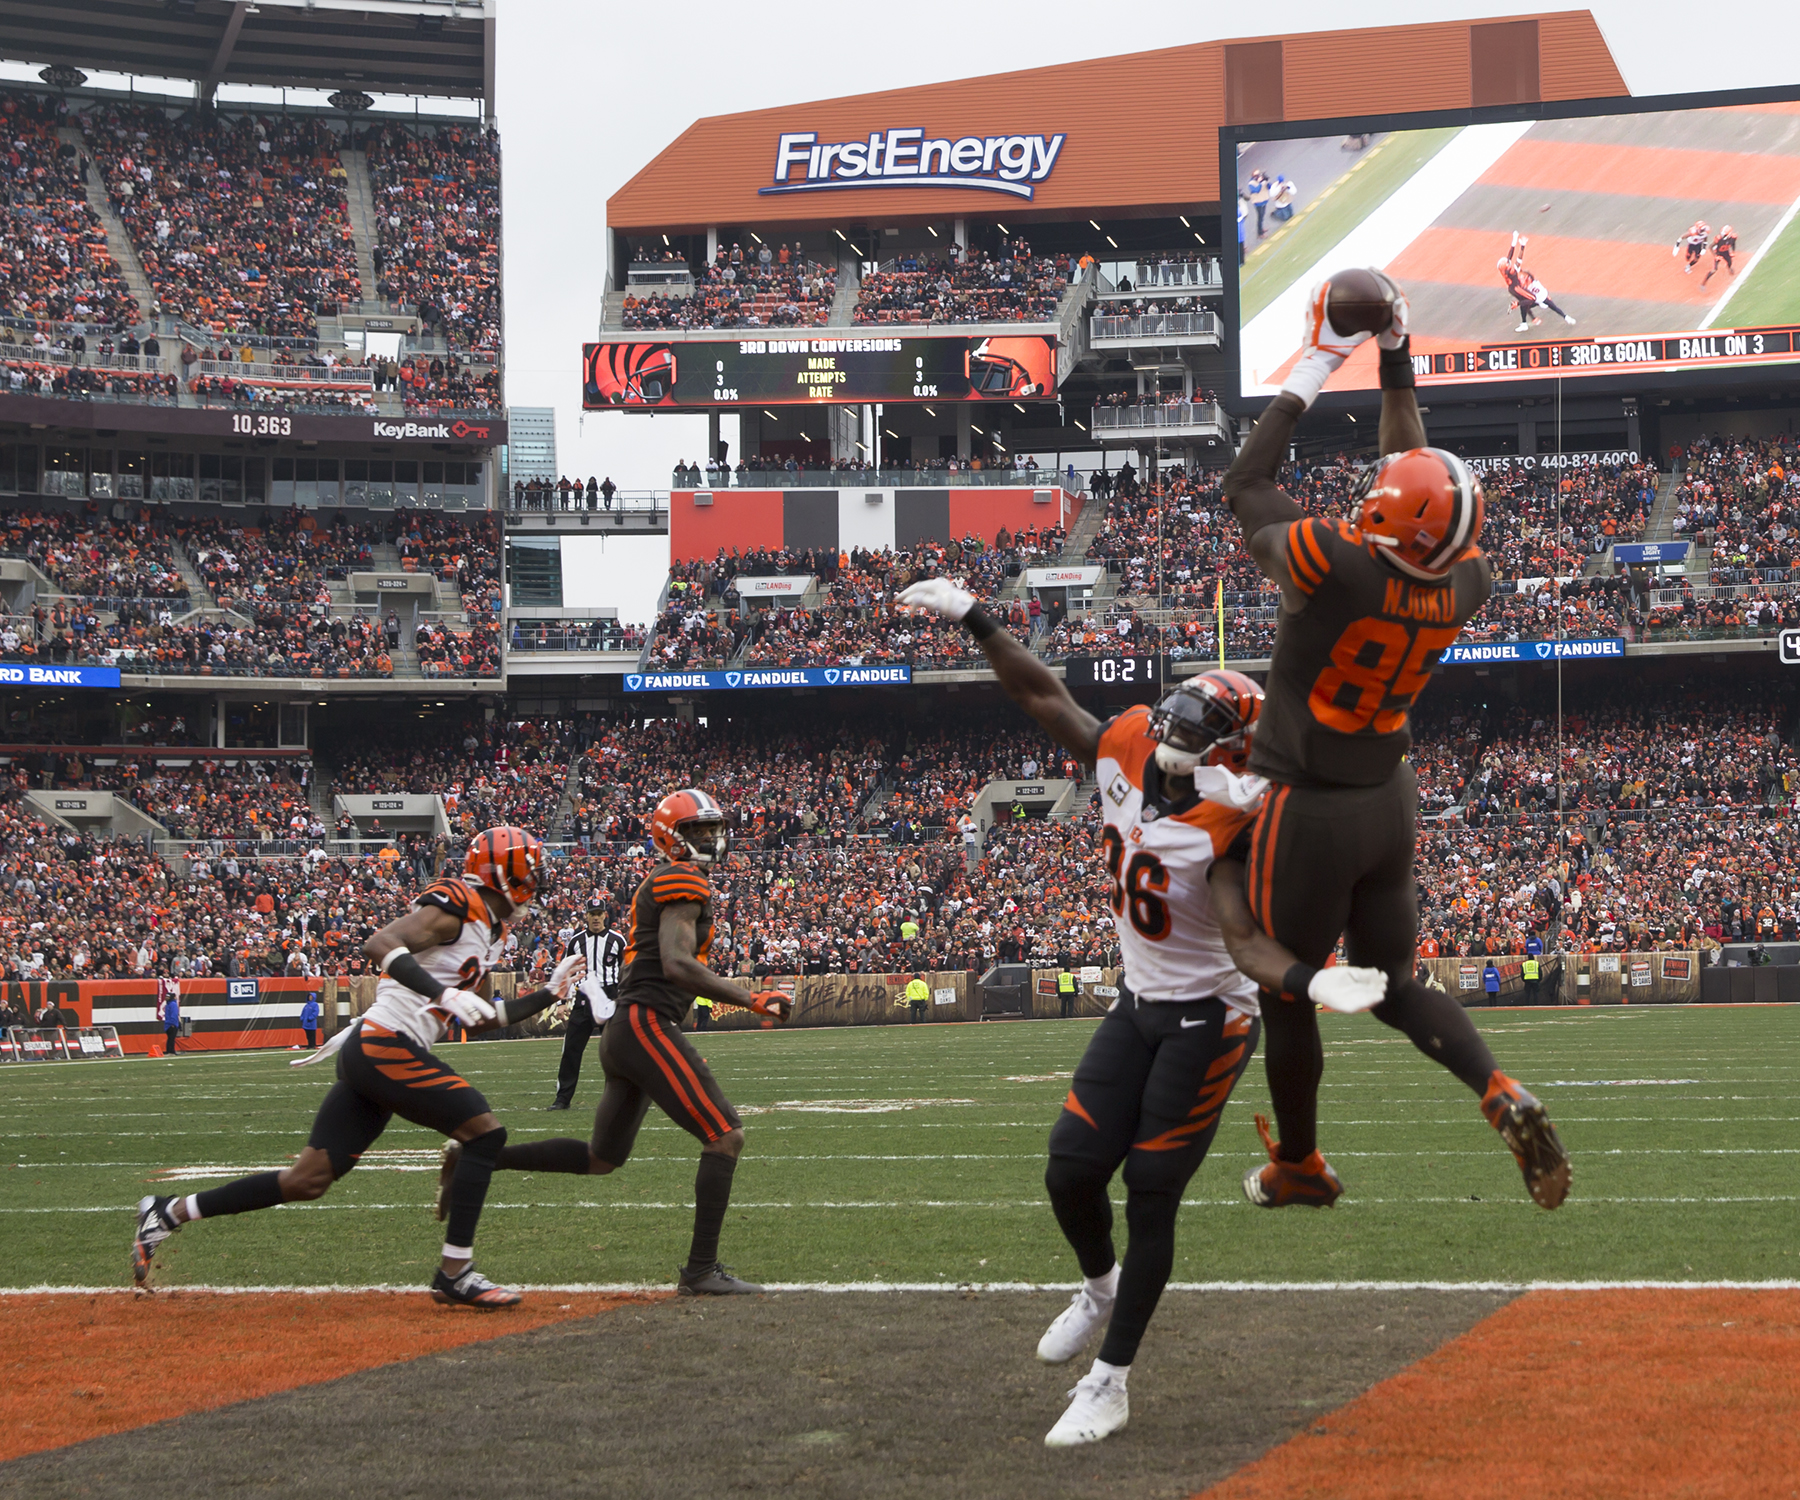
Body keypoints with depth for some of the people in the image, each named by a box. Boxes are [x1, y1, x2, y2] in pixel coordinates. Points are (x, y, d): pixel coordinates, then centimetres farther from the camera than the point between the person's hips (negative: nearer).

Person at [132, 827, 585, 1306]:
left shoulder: (487, 927, 22)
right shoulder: (455, 907, -9)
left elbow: (478, 1019, 28)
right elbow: (379, 944, -23)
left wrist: (548, 994, 26)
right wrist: (444, 993, -31)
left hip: (366, 1052, 10)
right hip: (385, 1046, -10)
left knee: (309, 1180, 7)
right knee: (485, 1131, -10)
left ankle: (168, 1213, 12)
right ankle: (454, 1274, -8)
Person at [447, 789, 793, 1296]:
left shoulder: (660, 883, 23)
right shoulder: (683, 880, -8)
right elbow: (676, 965, -21)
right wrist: (751, 1000, -20)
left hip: (622, 1033, 10)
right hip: (646, 1026, -10)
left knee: (601, 1158, 20)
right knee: (725, 1137, -11)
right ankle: (701, 1270, -12)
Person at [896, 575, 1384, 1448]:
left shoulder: (1224, 822, -24)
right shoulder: (1122, 754, -6)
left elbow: (1245, 940, -31)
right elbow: (1041, 695, 2)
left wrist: (1307, 981, -49)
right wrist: (973, 619, -3)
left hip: (1206, 1022, -6)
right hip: (1137, 1007, 6)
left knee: (1150, 1197, -3)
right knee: (1072, 1172, 5)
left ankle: (1110, 1383, 8)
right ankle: (1100, 1286, 38)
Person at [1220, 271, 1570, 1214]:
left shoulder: (1338, 569, -27)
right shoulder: (1463, 584, -9)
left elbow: (1244, 488, -11)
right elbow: (1421, 483, 9)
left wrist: (1316, 368, -5)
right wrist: (1396, 366, 13)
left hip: (1307, 812, -6)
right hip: (1389, 803, 6)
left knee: (1288, 994, 11)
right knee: (1392, 983, 19)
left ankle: (1298, 1167, 26)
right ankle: (1503, 1095, -5)